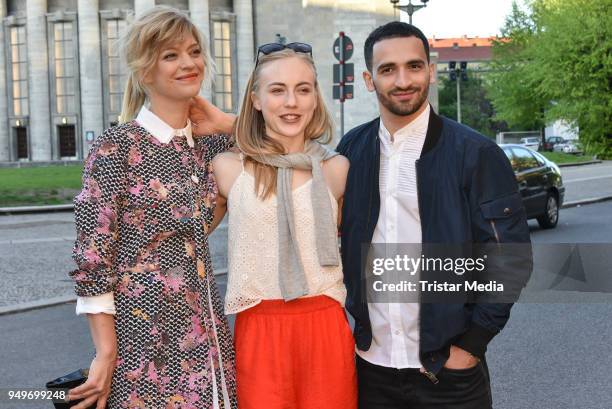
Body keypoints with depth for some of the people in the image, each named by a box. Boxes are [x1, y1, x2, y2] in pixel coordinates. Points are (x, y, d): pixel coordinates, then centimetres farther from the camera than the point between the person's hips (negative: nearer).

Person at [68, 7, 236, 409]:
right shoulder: (116, 147, -10)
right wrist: (106, 353, -12)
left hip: (208, 331, 6)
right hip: (143, 338, -5)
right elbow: (92, 254, -11)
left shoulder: (211, 143, 6)